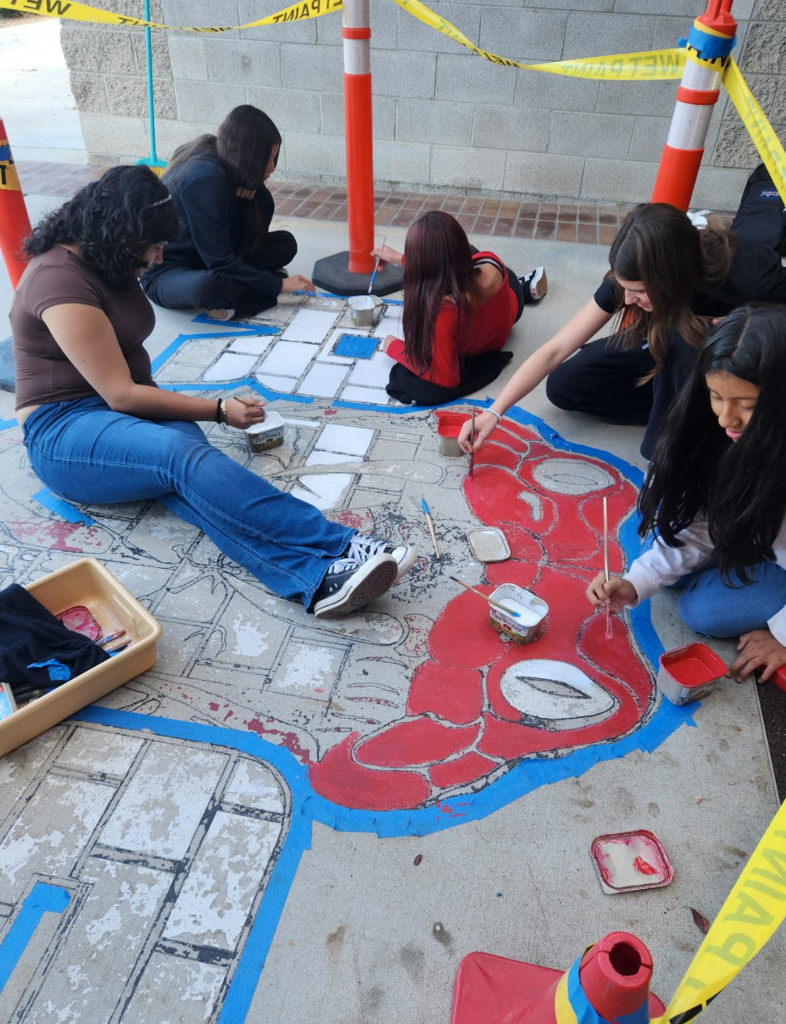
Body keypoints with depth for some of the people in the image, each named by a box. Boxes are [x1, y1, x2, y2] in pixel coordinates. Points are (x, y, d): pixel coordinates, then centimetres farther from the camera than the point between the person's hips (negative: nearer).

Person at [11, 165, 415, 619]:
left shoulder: (107, 262, 13)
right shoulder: (61, 279, -16)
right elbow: (120, 395, -19)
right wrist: (219, 410, -13)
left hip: (122, 409, 7)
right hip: (63, 432, -6)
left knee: (179, 469, -29)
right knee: (185, 456, -37)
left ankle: (314, 577, -55)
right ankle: (339, 550, -49)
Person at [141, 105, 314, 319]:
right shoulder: (205, 179, -26)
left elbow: (258, 234, 2)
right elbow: (220, 262, -26)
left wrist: (253, 189, -17)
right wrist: (277, 284, -20)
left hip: (203, 263, 9)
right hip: (166, 272, -9)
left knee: (285, 243, -2)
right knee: (209, 285, -44)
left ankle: (225, 301, -11)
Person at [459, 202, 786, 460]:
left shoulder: (749, 278, -38)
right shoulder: (633, 276, -25)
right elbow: (554, 350, -23)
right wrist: (494, 412, -28)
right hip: (672, 351, 4)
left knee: (685, 337, -38)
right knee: (564, 386, -9)